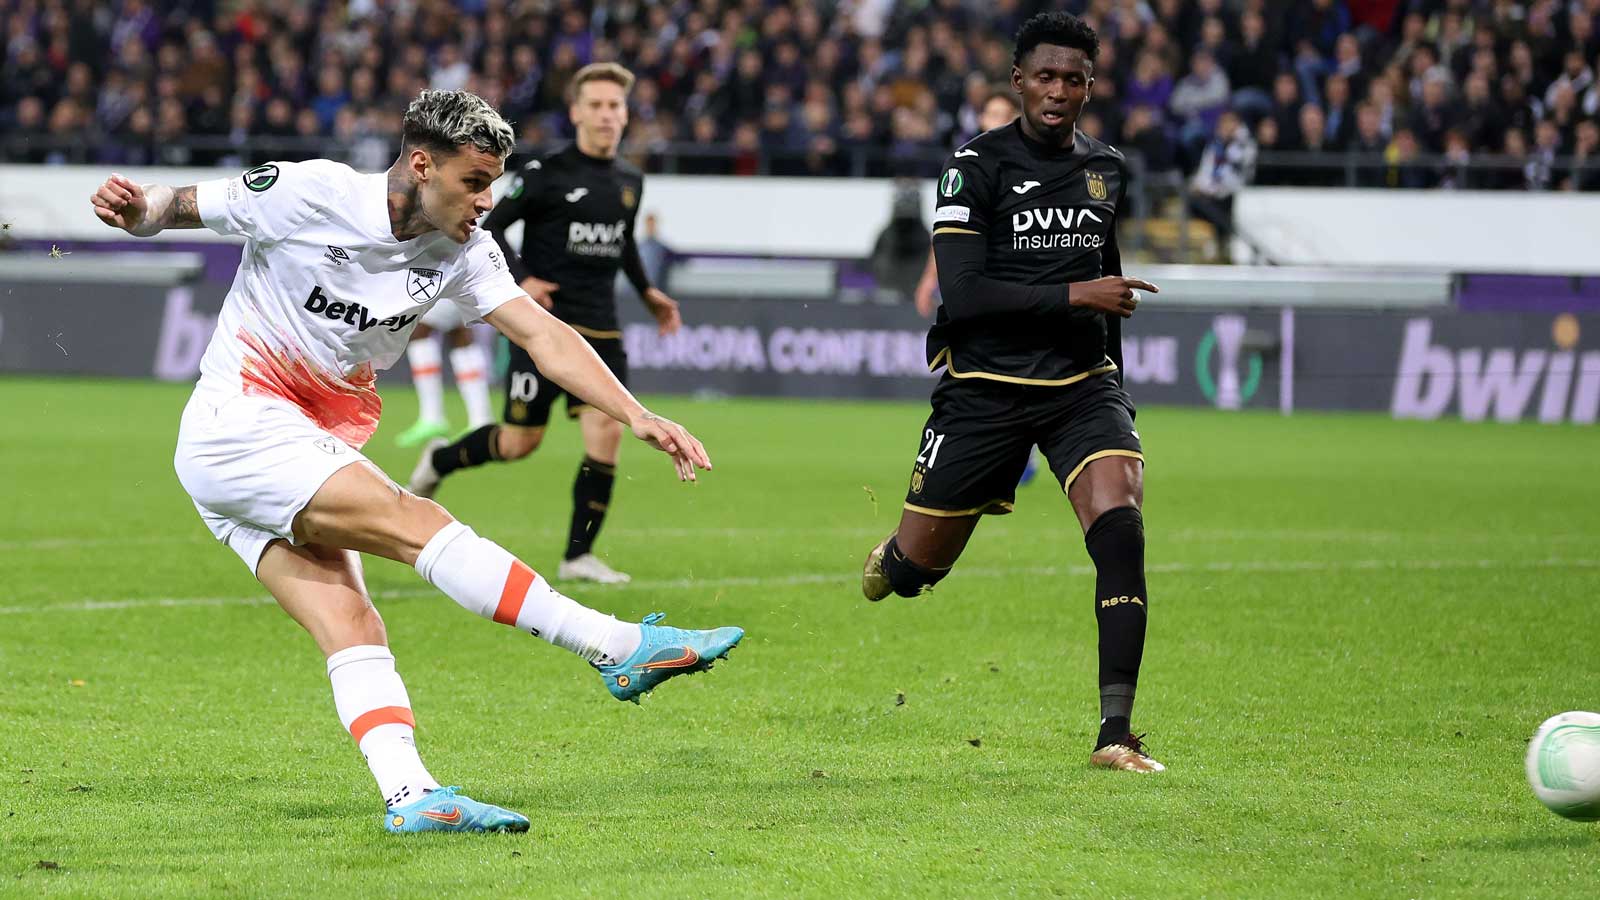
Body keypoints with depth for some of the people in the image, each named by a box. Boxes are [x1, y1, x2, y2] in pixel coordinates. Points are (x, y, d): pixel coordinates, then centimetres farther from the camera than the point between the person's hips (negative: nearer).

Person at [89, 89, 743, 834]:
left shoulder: (462, 251, 3)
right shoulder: (310, 195, -14)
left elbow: (541, 334, -5)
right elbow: (178, 207, -4)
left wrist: (635, 415, -17)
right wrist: (134, 208, -28)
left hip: (310, 449, 8)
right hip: (238, 426, -8)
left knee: (351, 626, -9)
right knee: (419, 524, -19)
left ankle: (410, 796, -19)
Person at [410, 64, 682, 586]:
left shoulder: (630, 183, 11)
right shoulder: (546, 174, -8)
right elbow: (490, 228, -4)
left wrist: (647, 292, 20)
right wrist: (521, 279, -17)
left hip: (600, 331, 5)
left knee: (607, 432, -11)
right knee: (519, 442, -1)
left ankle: (579, 555, -4)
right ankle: (439, 461, 30)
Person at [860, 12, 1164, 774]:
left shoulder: (1106, 169, 10)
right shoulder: (978, 167, -7)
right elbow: (962, 296, -16)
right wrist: (1071, 295, -20)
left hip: (1082, 383, 3)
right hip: (986, 388, -3)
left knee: (1120, 529, -22)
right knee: (917, 568, 3)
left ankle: (1115, 732, -22)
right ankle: (887, 561, 45)